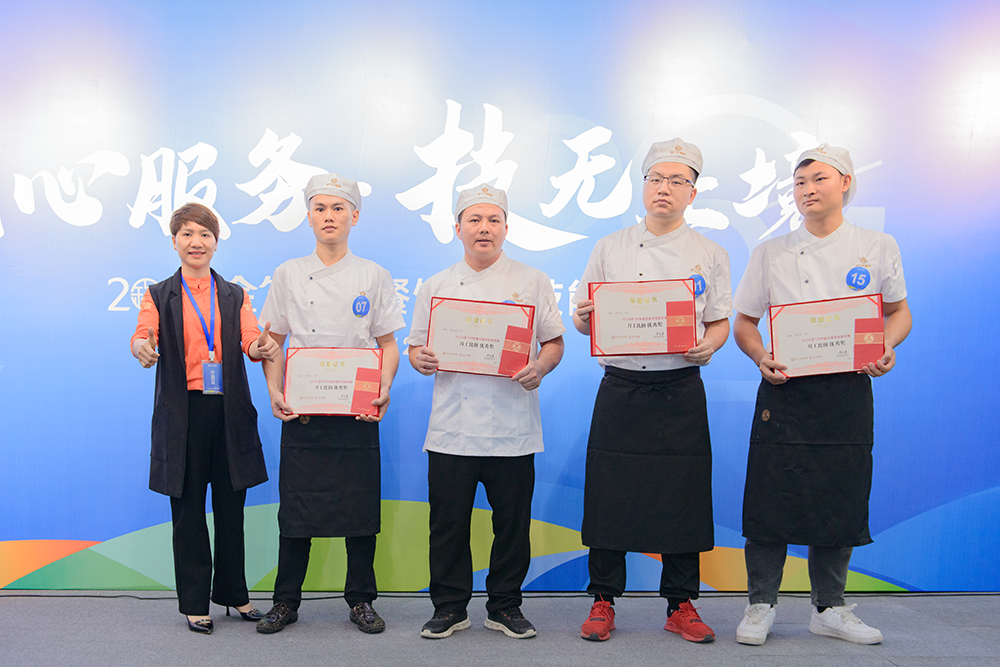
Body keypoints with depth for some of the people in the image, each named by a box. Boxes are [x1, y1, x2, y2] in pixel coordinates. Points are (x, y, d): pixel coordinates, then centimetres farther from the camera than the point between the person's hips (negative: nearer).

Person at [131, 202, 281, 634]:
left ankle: (233, 593, 25)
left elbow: (250, 339, -4)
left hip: (229, 411, 2)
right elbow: (142, 335, -10)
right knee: (188, 509, 5)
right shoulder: (159, 295, 7)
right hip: (183, 413, -1)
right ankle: (194, 602, 18)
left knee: (230, 506, 9)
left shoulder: (235, 296, 11)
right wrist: (142, 348, -34)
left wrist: (262, 348, -28)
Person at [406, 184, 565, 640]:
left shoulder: (531, 282, 7)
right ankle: (450, 607, 23)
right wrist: (420, 359, -10)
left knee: (512, 523, 7)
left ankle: (505, 606, 25)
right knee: (448, 524, 6)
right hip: (452, 427, 1)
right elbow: (416, 347, 13)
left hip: (513, 428, -1)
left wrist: (539, 369, -14)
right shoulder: (436, 287, 12)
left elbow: (554, 342, 7)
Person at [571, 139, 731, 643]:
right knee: (610, 493, 2)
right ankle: (603, 601, 19)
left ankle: (681, 605, 22)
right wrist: (586, 317, -14)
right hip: (620, 388, 0)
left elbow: (720, 323, 7)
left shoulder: (711, 255, 7)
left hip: (681, 390, 0)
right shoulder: (609, 249, 7)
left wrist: (707, 345, -14)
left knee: (683, 494, 4)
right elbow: (582, 323, 9)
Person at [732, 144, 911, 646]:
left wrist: (886, 348, -8)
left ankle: (829, 608, 26)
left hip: (848, 392, 1)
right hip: (786, 390, -1)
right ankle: (761, 604, 17)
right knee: (772, 497, 0)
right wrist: (762, 358, -12)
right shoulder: (771, 253, 5)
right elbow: (744, 322, 8)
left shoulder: (878, 247, 6)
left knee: (841, 500, 8)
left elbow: (898, 312, 14)